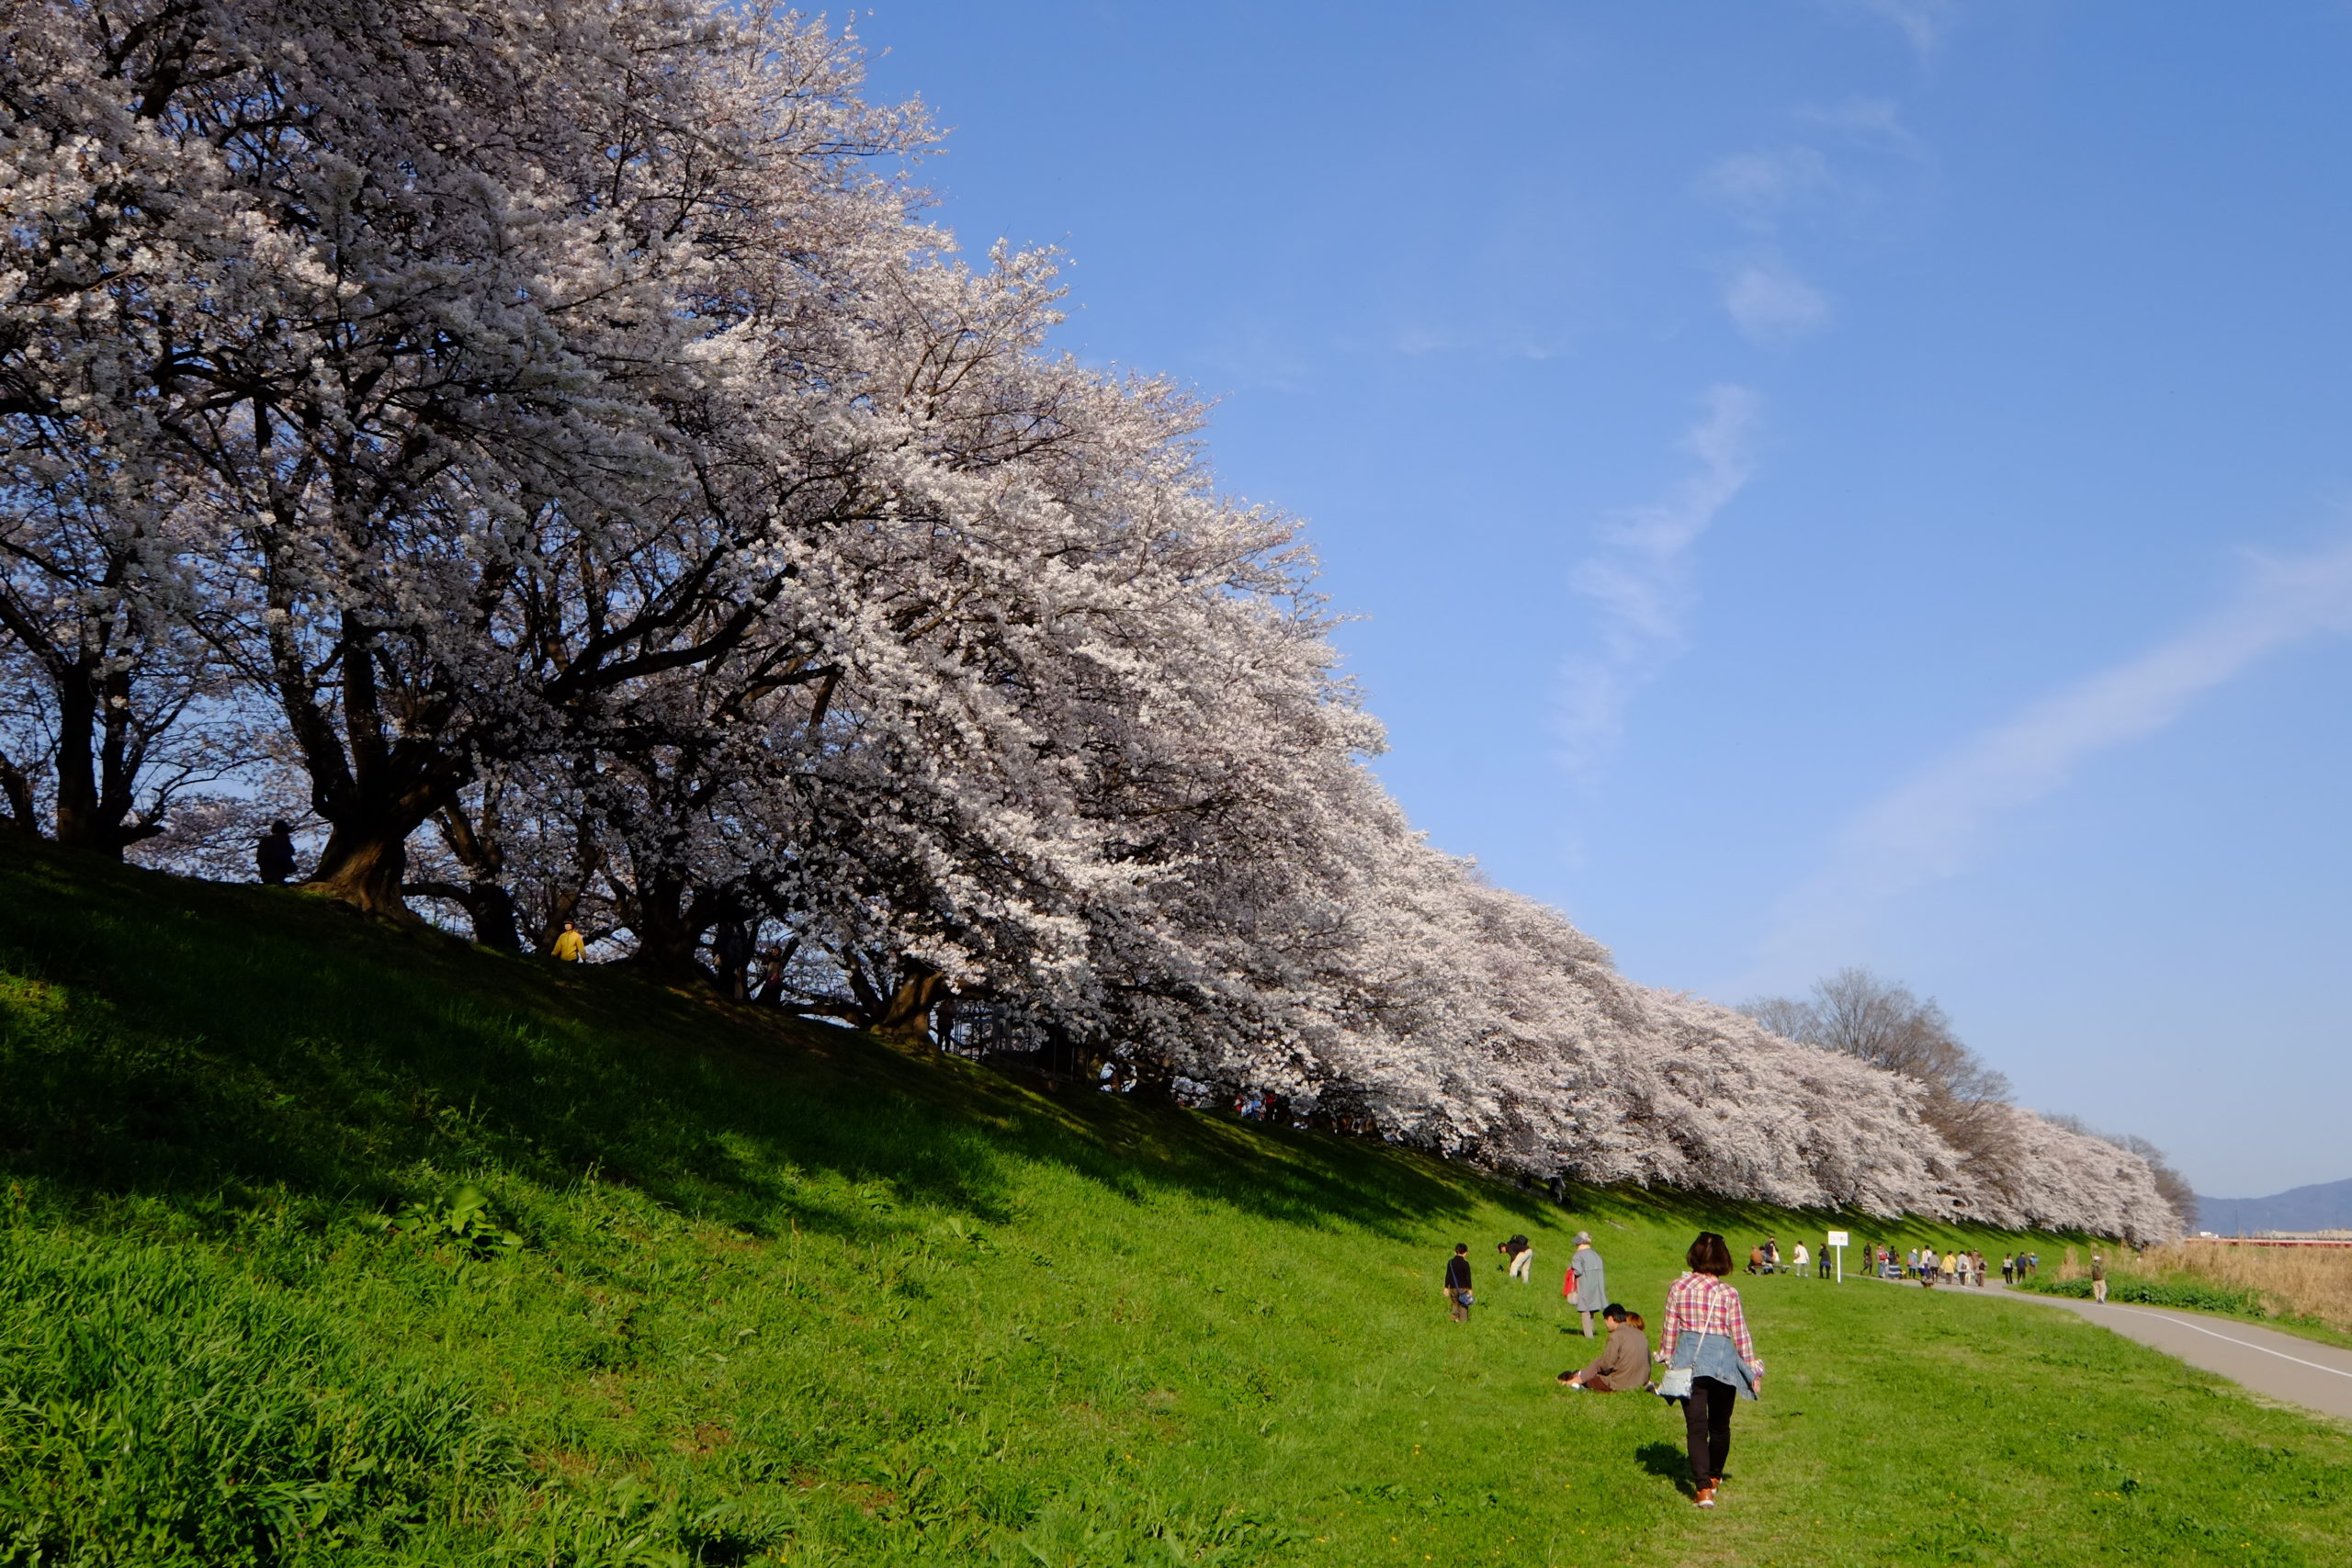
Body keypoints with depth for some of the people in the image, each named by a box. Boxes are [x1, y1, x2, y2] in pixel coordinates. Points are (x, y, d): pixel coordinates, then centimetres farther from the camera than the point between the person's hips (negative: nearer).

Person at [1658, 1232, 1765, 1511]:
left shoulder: (1677, 1287, -4)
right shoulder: (1728, 1293, -9)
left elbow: (1670, 1329, 2)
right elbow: (1740, 1335, -4)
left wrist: (1667, 1357, 16)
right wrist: (1753, 1371, 7)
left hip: (1688, 1360, 1)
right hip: (1722, 1359, 0)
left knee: (1696, 1425, 0)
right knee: (1720, 1424, 19)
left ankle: (1703, 1487, -12)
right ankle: (1713, 1477, 36)